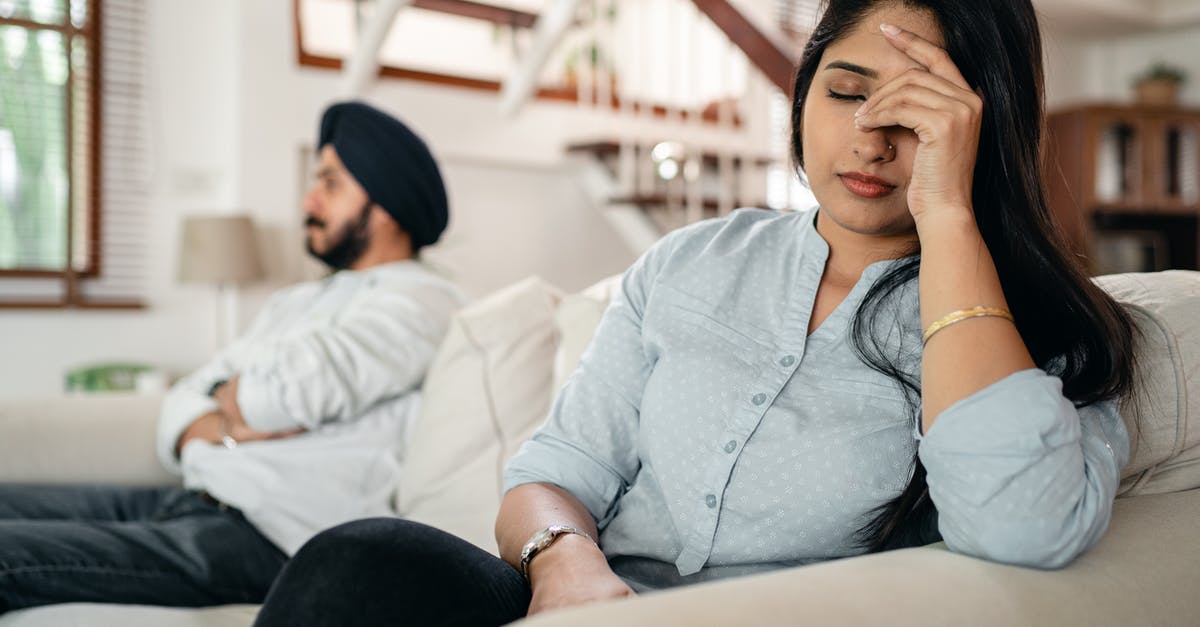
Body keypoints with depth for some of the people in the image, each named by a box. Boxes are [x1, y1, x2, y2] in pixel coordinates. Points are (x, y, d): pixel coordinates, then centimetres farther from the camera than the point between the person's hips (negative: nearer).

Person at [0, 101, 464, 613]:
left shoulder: (417, 301, -5)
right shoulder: (294, 302, 23)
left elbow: (293, 387, -21)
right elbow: (183, 405, 16)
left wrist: (227, 397, 2)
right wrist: (228, 428, -7)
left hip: (272, 541, -9)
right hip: (191, 500, 9)